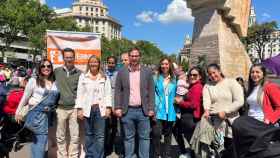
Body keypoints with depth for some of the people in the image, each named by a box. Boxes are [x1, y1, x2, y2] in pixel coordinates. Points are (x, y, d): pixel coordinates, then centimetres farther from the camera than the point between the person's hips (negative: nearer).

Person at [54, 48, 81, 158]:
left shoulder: (79, 73, 2)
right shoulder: (57, 71, 3)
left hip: (74, 108, 0)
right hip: (60, 108, 1)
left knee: (75, 136, 5)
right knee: (60, 137, 10)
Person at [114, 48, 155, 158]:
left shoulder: (147, 72, 3)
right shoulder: (121, 72, 3)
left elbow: (151, 91, 3)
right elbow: (117, 91, 3)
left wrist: (151, 109, -2)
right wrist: (117, 108, -5)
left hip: (143, 110, 0)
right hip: (127, 111, 0)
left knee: (144, 137, 7)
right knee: (128, 137, 11)